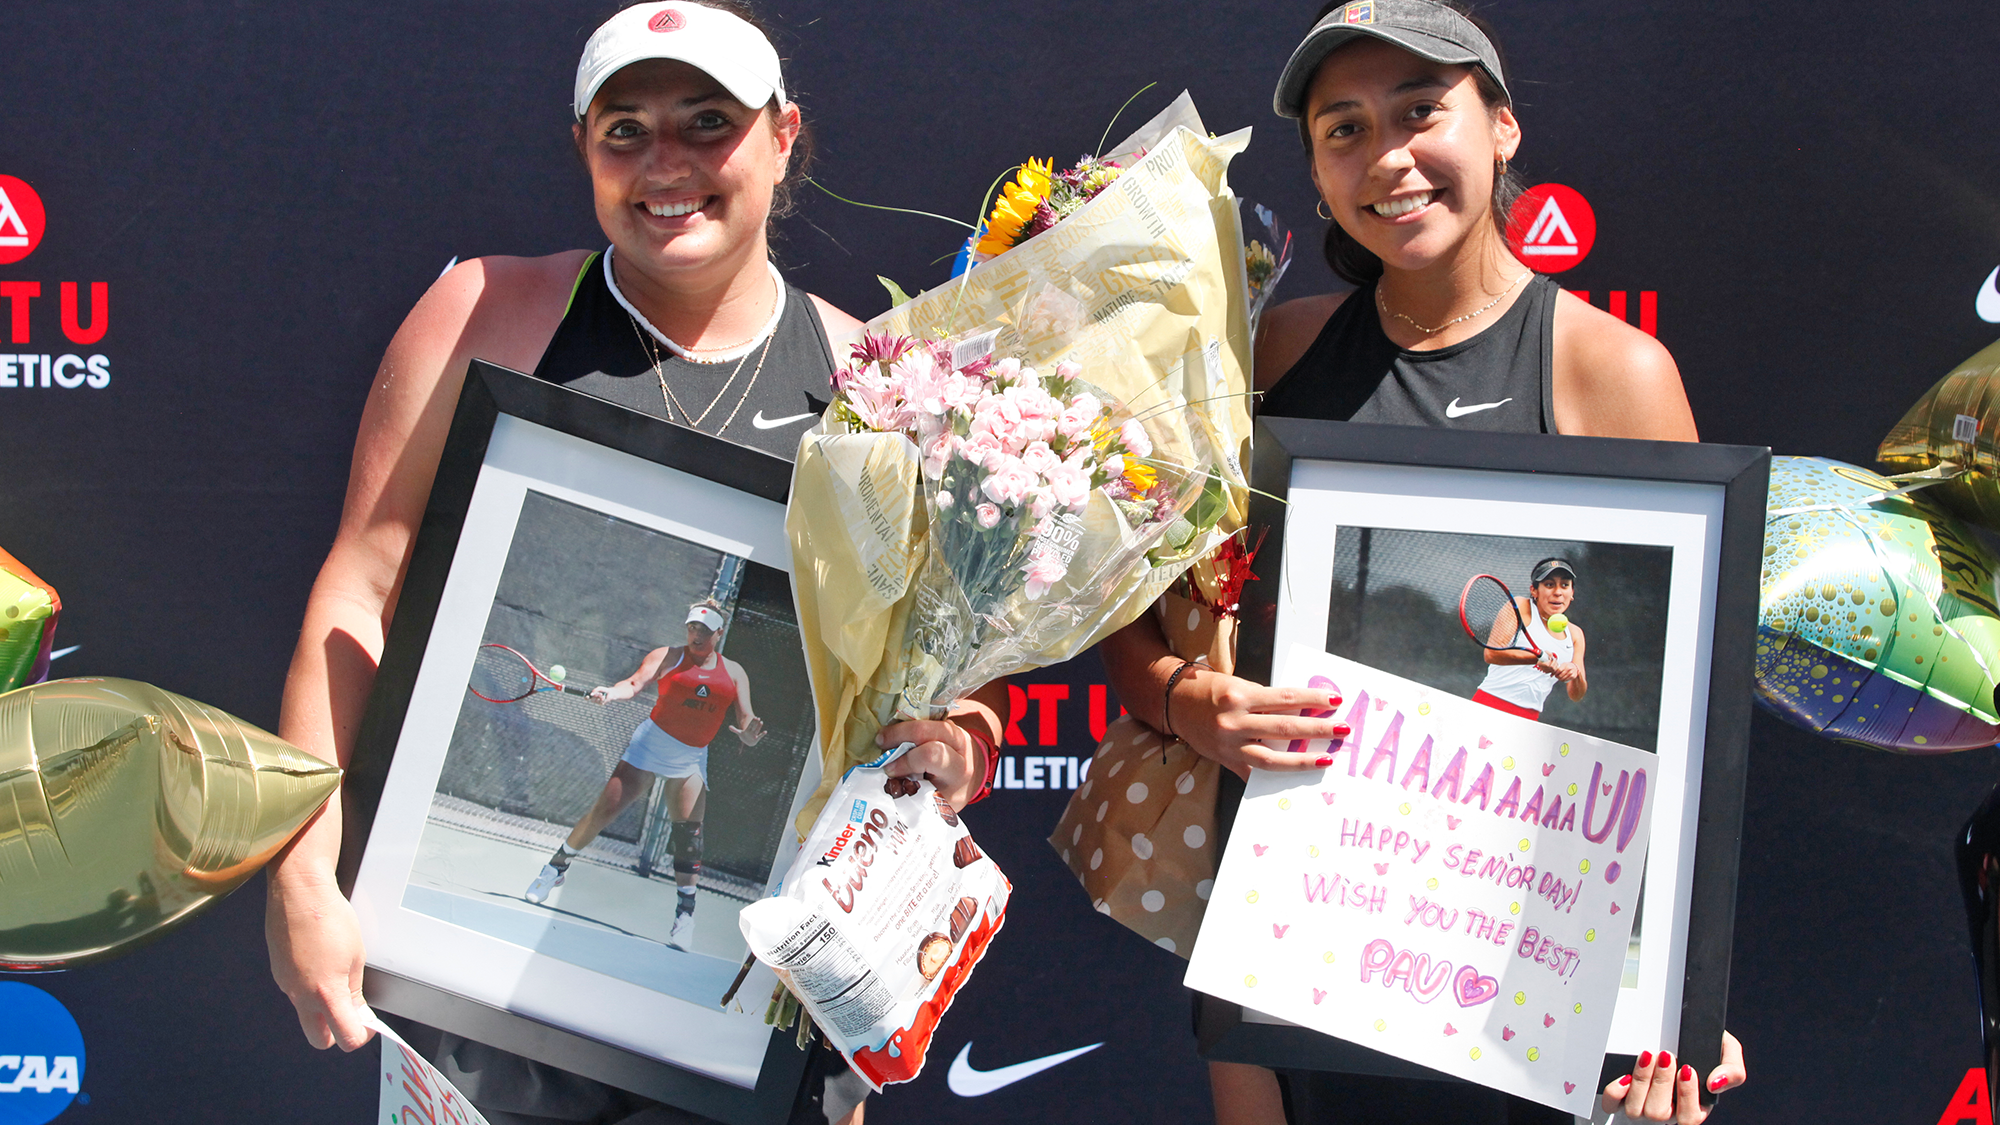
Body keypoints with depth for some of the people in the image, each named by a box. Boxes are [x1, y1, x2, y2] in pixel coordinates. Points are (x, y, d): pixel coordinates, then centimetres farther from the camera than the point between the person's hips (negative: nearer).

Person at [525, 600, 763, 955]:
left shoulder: (734, 673, 7)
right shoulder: (668, 657, -1)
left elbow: (747, 720, 3)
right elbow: (636, 683, -15)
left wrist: (748, 734, -21)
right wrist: (610, 693, -36)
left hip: (692, 759, 2)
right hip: (652, 742, -2)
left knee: (688, 832, -11)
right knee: (606, 809, -7)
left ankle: (686, 910, -7)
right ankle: (556, 867, 12)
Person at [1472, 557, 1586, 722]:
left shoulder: (1575, 634, 13)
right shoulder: (1520, 607, -1)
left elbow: (1576, 696, 9)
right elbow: (1491, 653, -16)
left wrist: (1575, 673, -14)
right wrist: (1539, 657, -30)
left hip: (1529, 717, 5)